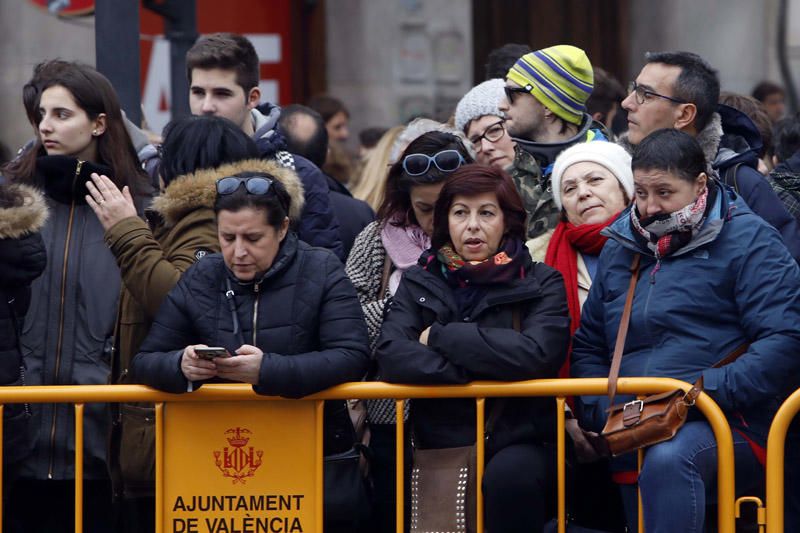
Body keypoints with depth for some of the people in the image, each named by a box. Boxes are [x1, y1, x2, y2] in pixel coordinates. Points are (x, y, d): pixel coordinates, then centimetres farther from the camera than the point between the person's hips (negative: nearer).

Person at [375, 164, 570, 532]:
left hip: (520, 442, -2)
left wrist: (440, 336, -7)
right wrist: (469, 371, -13)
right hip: (441, 446, 2)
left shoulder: (541, 284, 6)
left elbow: (535, 354, -13)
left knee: (509, 475, -34)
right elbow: (391, 354, -4)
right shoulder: (419, 282, 13)